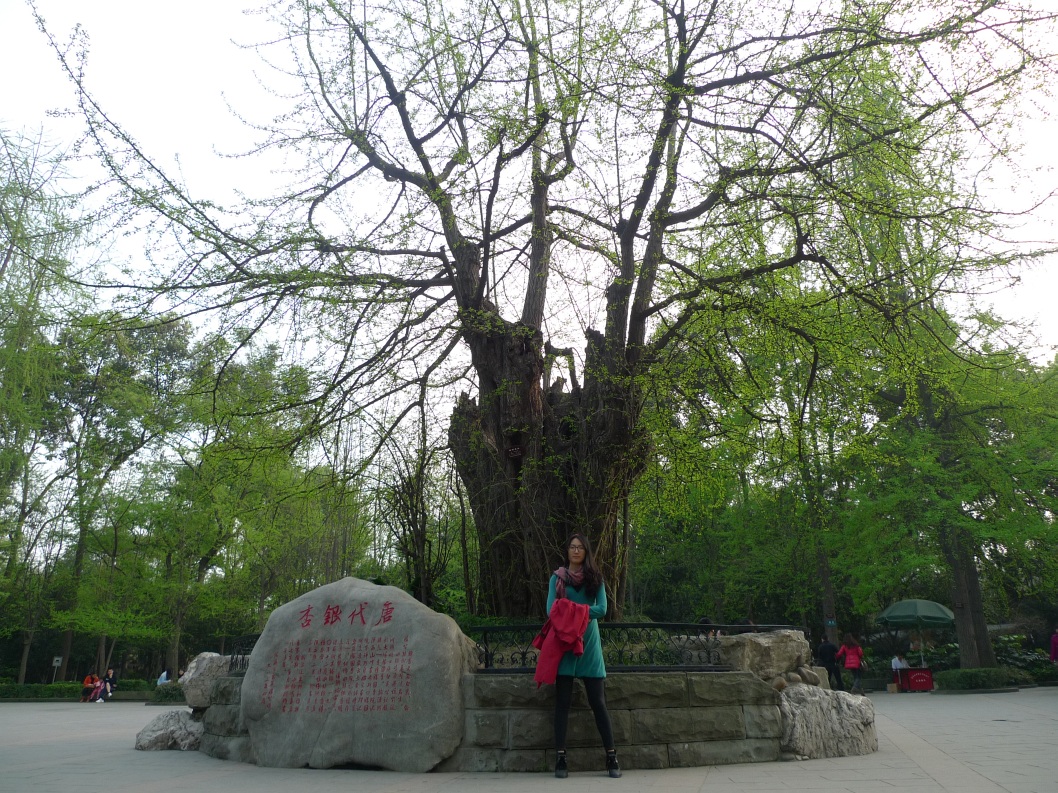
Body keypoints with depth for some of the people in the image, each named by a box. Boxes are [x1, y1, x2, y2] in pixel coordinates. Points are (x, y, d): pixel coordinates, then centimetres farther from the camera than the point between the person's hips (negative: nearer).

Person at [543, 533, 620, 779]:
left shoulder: (595, 578, 7)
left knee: (598, 702, 2)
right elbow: (552, 610, -4)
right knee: (562, 701, 0)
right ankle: (560, 758, 4)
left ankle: (611, 757, 8)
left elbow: (602, 610, -4)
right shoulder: (557, 578, 6)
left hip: (589, 644, 0)